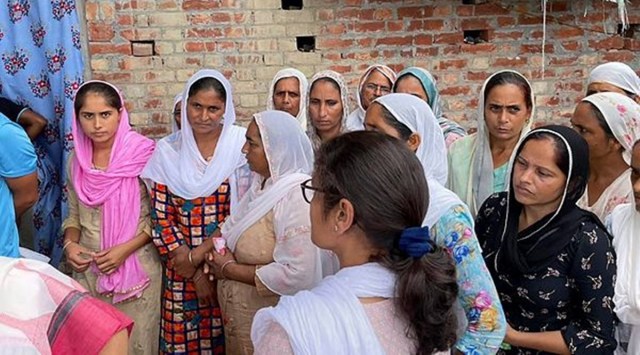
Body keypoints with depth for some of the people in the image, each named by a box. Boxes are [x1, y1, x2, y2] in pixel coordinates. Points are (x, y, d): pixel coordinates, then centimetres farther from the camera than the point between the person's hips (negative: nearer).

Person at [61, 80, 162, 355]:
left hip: (136, 266, -4)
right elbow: (75, 214, 14)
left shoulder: (144, 154, -12)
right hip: (89, 267, 4)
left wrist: (126, 249, -17)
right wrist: (70, 244, -5)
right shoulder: (77, 159, 3)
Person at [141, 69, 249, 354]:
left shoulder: (243, 145, -6)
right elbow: (161, 217, -1)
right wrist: (195, 272, -7)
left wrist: (199, 254, -10)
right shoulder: (168, 150, 0)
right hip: (182, 269, 2)